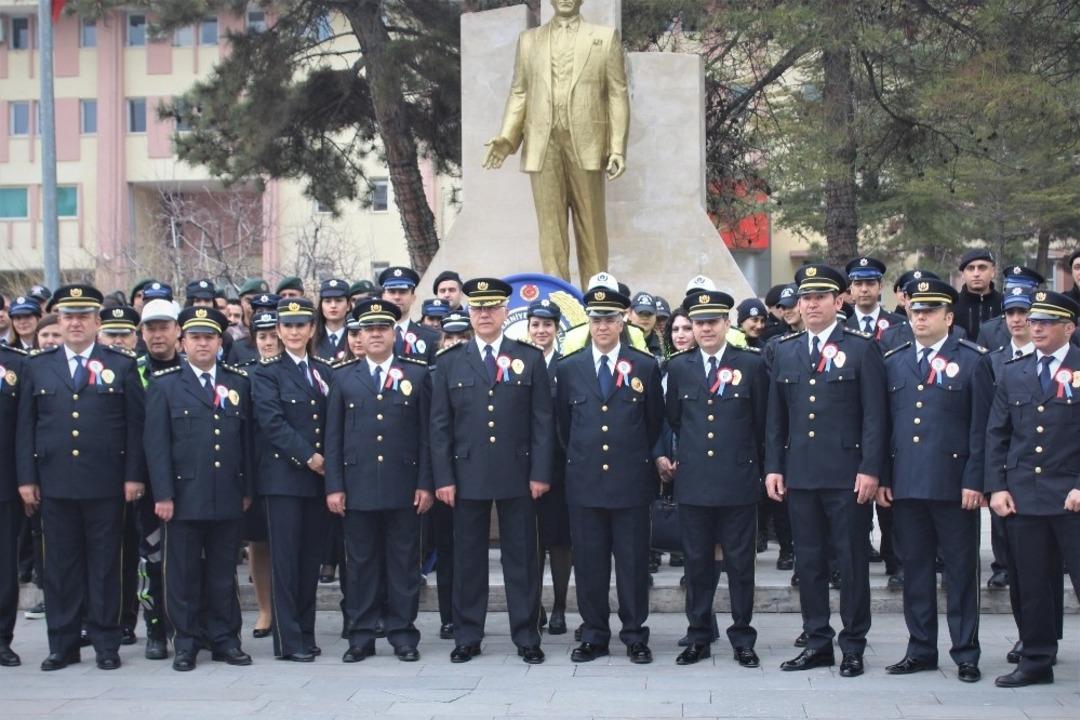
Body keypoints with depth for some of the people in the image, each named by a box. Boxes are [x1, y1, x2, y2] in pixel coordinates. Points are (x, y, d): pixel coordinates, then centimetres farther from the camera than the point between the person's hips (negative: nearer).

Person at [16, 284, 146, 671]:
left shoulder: (122, 364, 4)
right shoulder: (37, 367, 10)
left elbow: (136, 424, 1)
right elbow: (26, 427, 9)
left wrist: (134, 475, -5)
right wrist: (26, 478, 2)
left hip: (105, 483, -2)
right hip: (55, 483, 2)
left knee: (105, 564, 3)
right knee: (60, 565, 5)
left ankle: (106, 643, 11)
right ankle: (63, 645, 13)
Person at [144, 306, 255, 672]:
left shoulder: (239, 382, 11)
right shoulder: (164, 384, 3)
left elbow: (248, 439, 10)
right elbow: (156, 443, -2)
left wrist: (247, 490, 6)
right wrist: (162, 495, -8)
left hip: (228, 499, 2)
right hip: (184, 497, -2)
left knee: (223, 573, 8)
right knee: (183, 574, 3)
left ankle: (224, 638, 16)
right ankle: (186, 642, 12)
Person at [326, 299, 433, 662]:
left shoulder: (417, 374, 5)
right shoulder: (344, 377, 8)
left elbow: (426, 433, 3)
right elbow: (333, 436, 7)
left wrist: (425, 483, -3)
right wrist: (334, 486, 0)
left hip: (404, 486, -1)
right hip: (358, 485, 1)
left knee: (403, 562, 4)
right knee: (361, 562, 5)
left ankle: (403, 634, 12)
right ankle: (361, 635, 13)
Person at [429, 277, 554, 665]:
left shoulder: (530, 359, 5)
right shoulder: (449, 363, 6)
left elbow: (542, 421, 2)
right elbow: (440, 425, 4)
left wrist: (540, 473, -5)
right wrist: (443, 477, -3)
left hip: (517, 475, -1)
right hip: (467, 474, 1)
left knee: (521, 558, 4)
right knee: (468, 558, 6)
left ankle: (527, 637, 12)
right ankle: (467, 637, 14)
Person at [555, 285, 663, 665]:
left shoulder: (646, 367, 3)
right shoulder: (568, 368, 7)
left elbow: (655, 423, 12)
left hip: (631, 480, -1)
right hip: (584, 480, 1)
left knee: (633, 561, 2)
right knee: (589, 561, 5)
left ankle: (635, 636, 11)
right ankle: (594, 635, 13)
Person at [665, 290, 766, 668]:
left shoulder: (752, 364, 1)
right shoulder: (678, 367, 7)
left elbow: (763, 422, 6)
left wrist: (758, 465, 9)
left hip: (738, 480, -2)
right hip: (693, 481, 2)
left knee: (740, 562, 3)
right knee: (697, 562, 7)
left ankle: (743, 639, 12)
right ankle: (699, 637, 16)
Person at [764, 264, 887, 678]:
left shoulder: (862, 349, -1)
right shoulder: (785, 351, 12)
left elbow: (874, 415, -5)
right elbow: (776, 416, 13)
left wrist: (870, 469, -11)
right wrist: (773, 467, 6)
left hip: (846, 474, -4)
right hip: (799, 473, 4)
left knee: (851, 561, 2)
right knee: (808, 561, 8)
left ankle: (853, 647, 10)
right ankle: (817, 643, 17)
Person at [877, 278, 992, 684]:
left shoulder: (973, 361, 0)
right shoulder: (893, 362, 12)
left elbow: (982, 426, -4)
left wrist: (975, 481, -10)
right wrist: (881, 478, 5)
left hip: (954, 485, -4)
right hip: (906, 484, 4)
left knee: (960, 571, 3)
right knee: (915, 569, 9)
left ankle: (966, 654, 11)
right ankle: (921, 650, 18)